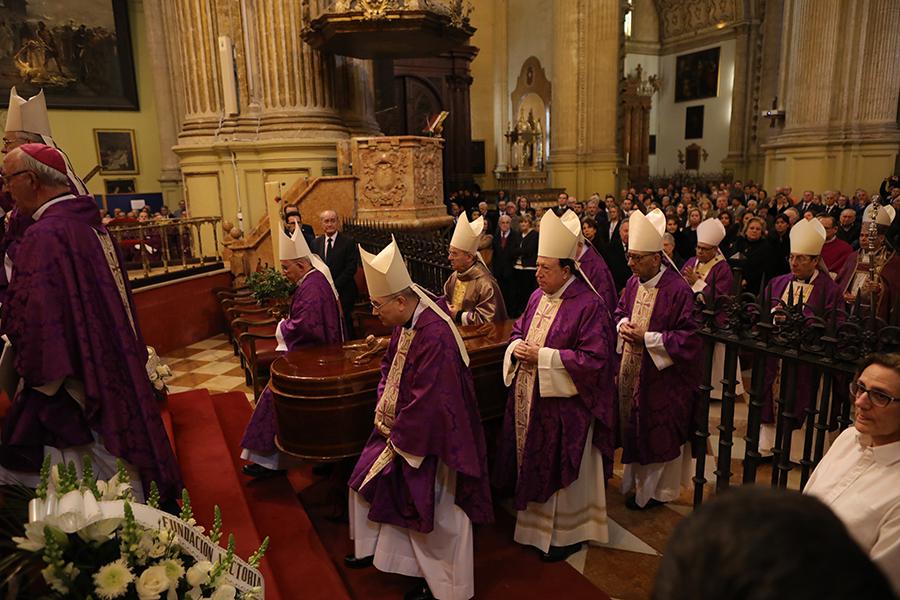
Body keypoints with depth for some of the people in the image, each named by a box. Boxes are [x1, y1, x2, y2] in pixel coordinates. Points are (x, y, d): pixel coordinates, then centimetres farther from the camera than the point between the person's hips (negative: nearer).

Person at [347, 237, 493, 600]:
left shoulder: (435, 337, -32)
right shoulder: (406, 323, -3)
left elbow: (428, 403, -28)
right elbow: (390, 365, 13)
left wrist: (398, 439, -14)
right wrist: (383, 406, -1)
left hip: (429, 441, -9)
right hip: (400, 429, 10)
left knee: (434, 515, 6)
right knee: (368, 481, 20)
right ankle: (375, 549, 44)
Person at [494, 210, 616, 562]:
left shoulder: (589, 305, -17)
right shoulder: (538, 296, 6)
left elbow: (594, 359, -21)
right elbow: (518, 331, 18)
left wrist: (542, 356, -22)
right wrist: (517, 347, -6)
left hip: (563, 404, -7)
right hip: (528, 398, 7)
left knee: (561, 468, 7)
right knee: (534, 463, 18)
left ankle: (567, 533, 27)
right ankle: (535, 518, 39)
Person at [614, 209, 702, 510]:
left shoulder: (678, 289, -21)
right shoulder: (634, 283, 0)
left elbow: (689, 337, -19)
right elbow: (620, 311, 16)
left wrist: (646, 337, -21)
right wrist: (623, 325, -6)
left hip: (662, 377, -6)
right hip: (633, 372, 7)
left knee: (659, 433, 8)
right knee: (635, 426, 18)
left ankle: (656, 490, 28)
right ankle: (637, 478, 39)